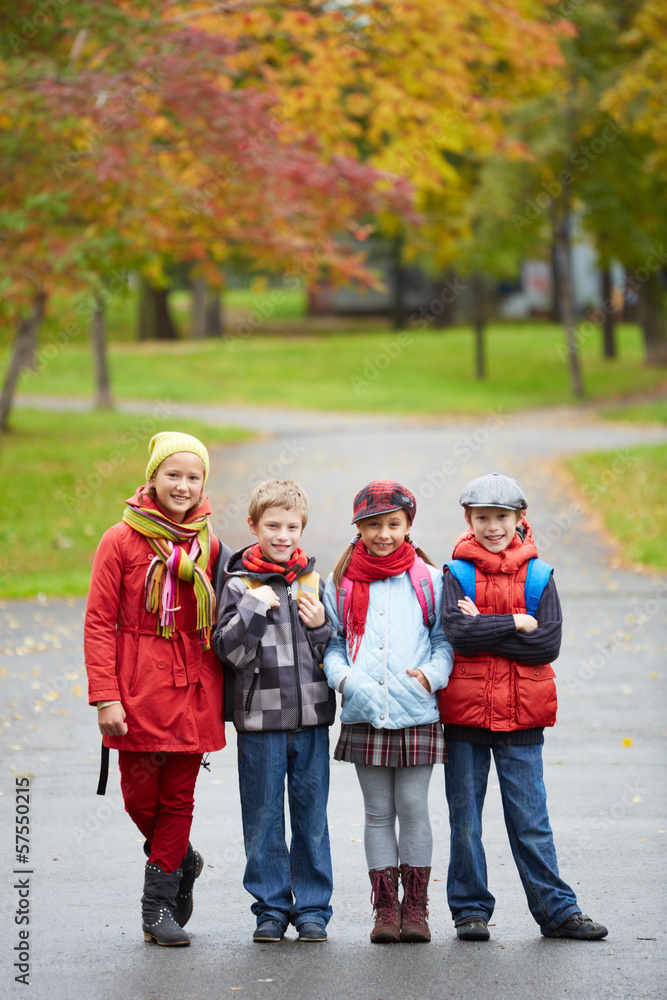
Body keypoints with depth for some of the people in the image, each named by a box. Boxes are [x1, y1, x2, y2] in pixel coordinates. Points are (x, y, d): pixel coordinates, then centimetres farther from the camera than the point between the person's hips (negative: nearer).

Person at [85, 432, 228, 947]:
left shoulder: (208, 546, 7)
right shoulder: (122, 540, -3)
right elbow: (99, 622, -5)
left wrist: (224, 694, 9)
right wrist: (105, 696, -12)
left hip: (193, 687, 2)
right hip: (139, 687, -2)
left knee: (178, 798, 4)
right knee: (140, 798, 2)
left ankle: (159, 905, 13)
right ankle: (183, 861, 30)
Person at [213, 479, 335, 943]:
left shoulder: (314, 580, 7)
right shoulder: (240, 584, 0)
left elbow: (336, 653, 11)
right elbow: (228, 649, -7)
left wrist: (320, 625, -7)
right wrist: (254, 607, -16)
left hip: (310, 714, 2)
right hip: (260, 716, -2)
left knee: (312, 816, 6)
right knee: (263, 817, 4)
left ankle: (312, 907, 14)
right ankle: (271, 907, 14)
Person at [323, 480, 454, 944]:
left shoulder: (429, 580, 5)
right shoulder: (342, 583, 7)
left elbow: (445, 639, 7)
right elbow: (331, 642, 10)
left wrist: (430, 675, -11)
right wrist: (345, 678, -8)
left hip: (417, 713, -1)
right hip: (365, 714, 1)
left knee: (413, 807, -1)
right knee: (378, 811, 5)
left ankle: (415, 907, 8)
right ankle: (385, 908, 10)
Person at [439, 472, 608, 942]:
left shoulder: (539, 576, 4)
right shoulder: (456, 574, 2)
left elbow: (549, 642, -9)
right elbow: (458, 633, -13)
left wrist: (484, 629, -12)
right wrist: (516, 624, -13)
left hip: (521, 715, 0)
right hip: (464, 713, 0)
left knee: (531, 820, 2)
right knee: (465, 820, 6)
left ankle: (557, 910, 8)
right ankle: (470, 908, 15)